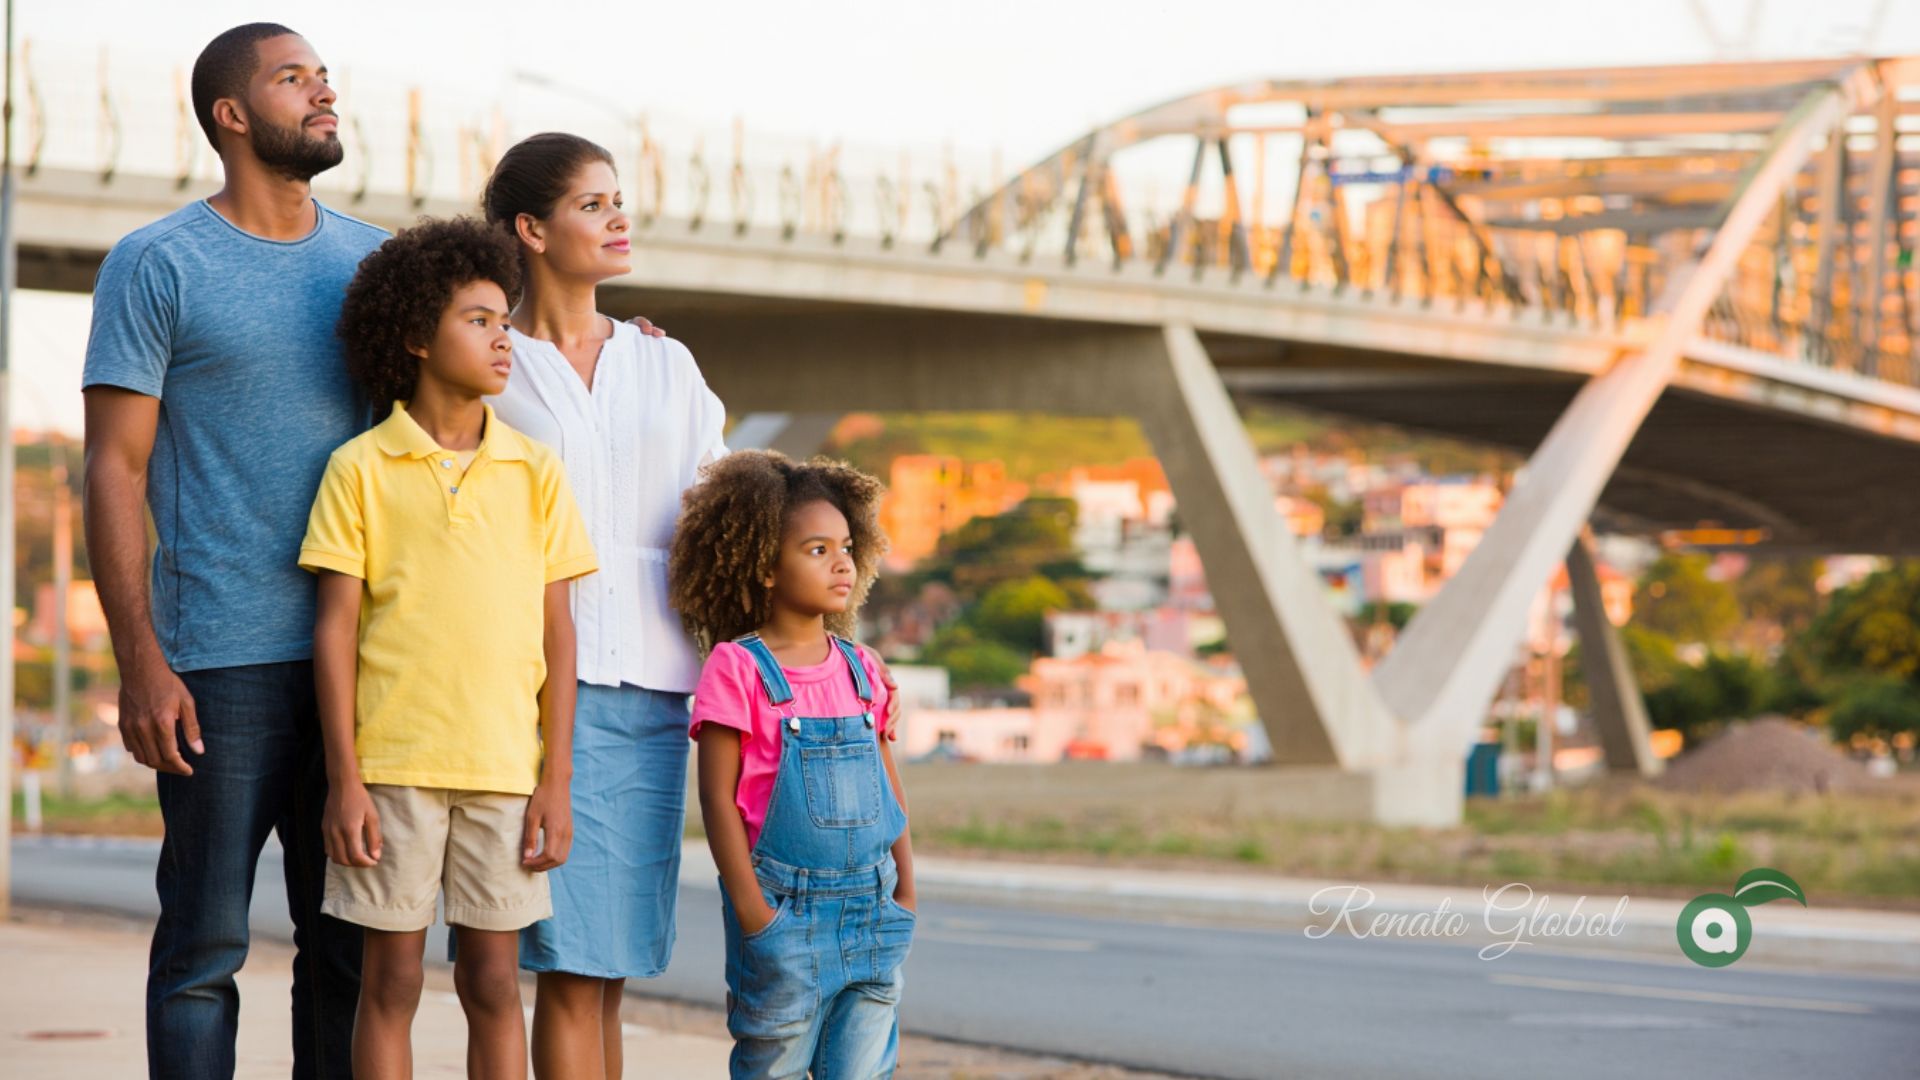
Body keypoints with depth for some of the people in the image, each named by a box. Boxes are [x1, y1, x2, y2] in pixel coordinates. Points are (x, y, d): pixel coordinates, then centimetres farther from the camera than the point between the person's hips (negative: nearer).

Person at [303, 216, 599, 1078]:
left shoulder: (534, 471, 7)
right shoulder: (360, 469, 0)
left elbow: (556, 631, 7)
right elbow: (336, 628, -1)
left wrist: (556, 780, 2)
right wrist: (343, 778, -6)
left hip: (504, 768, 2)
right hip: (392, 766, -2)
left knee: (493, 983, 6)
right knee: (390, 981, 3)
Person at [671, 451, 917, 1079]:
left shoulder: (860, 669, 10)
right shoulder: (737, 669, -7)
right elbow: (718, 797, -9)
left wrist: (904, 890, 10)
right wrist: (752, 912, -12)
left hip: (869, 908, 5)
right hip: (784, 909, -5)